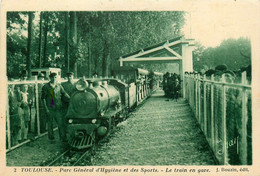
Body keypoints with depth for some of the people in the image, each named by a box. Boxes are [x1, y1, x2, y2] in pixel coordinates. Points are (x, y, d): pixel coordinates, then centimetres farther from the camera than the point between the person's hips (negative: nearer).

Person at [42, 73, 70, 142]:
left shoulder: (59, 86, 7)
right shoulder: (46, 87, -2)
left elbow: (64, 93, 14)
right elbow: (43, 98, -2)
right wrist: (46, 108, -7)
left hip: (58, 108, 2)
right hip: (50, 109, -2)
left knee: (61, 123, -1)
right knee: (50, 123, 7)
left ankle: (63, 138, 6)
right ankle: (51, 138, 19)